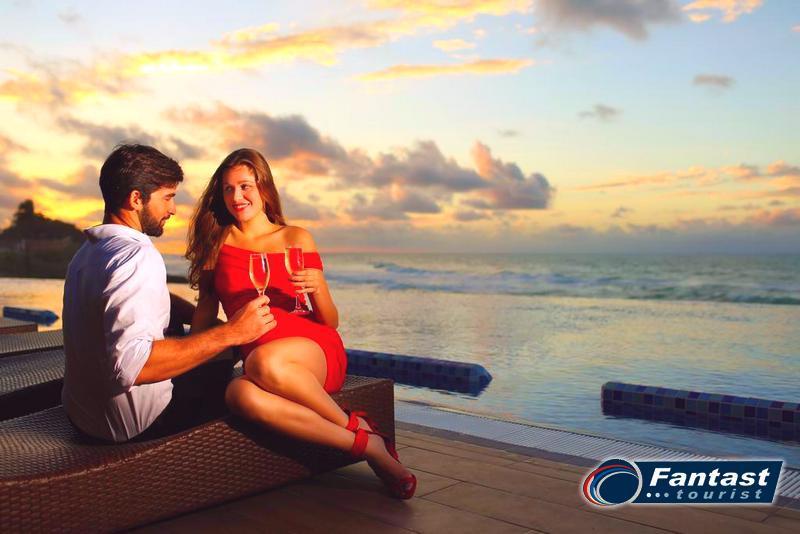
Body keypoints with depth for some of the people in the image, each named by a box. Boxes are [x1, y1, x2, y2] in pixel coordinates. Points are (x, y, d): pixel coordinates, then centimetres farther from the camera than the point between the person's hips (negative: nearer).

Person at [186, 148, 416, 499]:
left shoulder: (296, 238, 8)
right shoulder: (216, 240, 14)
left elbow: (331, 322, 6)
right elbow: (206, 308, 20)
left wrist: (316, 288, -14)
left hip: (315, 347, -2)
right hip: (254, 355, 2)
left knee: (264, 362, -39)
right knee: (240, 394, -37)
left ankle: (355, 425, -16)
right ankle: (367, 445, -28)